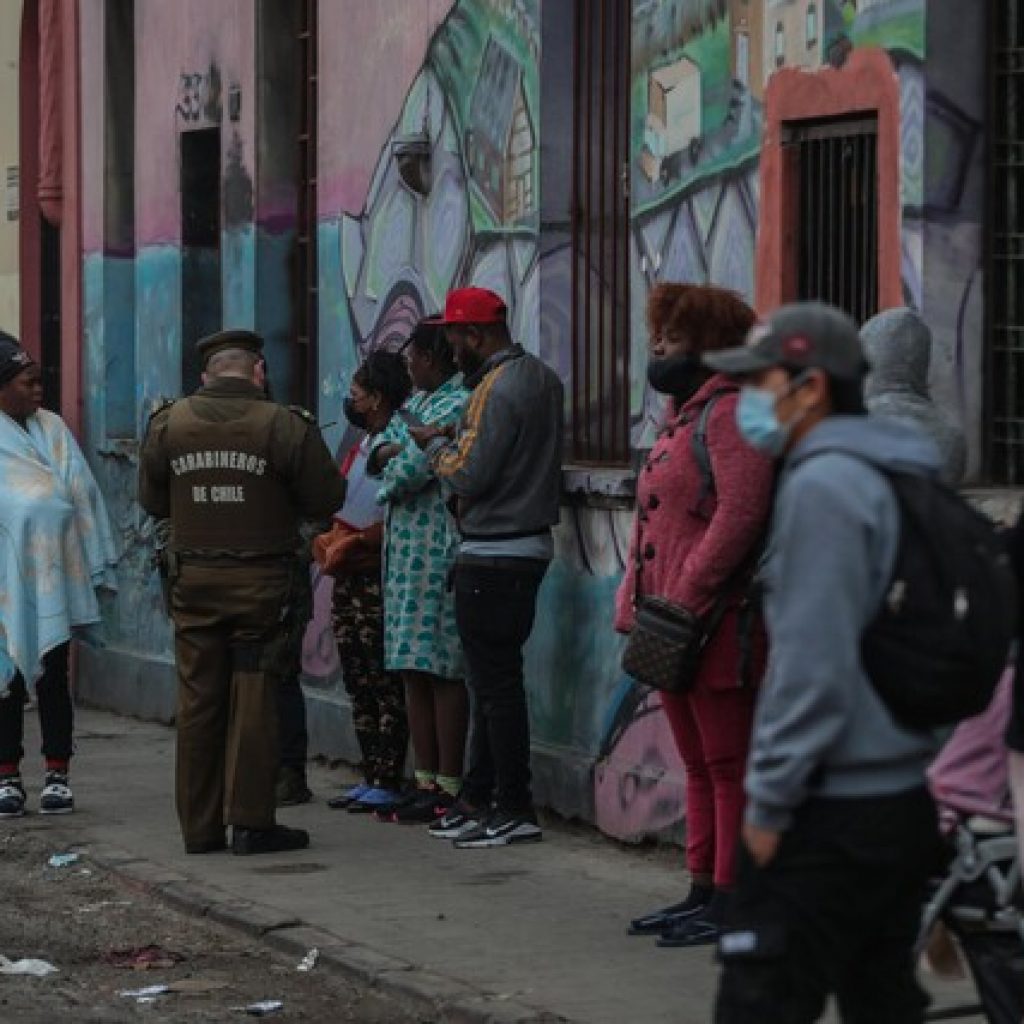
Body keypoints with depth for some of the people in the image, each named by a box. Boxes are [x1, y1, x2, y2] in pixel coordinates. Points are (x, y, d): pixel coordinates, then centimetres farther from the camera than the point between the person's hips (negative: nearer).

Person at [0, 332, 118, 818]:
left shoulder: (52, 429, 6)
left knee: (53, 676, 5)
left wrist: (96, 566, 1)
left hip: (53, 577, 2)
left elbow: (81, 496, 5)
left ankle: (57, 777, 9)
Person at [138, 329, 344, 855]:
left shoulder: (167, 424, 0)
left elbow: (152, 501, 10)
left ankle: (198, 826, 12)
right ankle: (250, 822, 2)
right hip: (260, 580, -3)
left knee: (197, 702, 8)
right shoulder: (283, 426, -11)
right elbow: (326, 497, -7)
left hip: (193, 579, 3)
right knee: (253, 702, 2)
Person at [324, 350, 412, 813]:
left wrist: (356, 542, -18)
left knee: (385, 686, -6)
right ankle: (370, 778, 17)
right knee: (358, 685, 12)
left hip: (377, 580, -10)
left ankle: (388, 783, -4)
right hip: (348, 580, 10)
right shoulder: (362, 446, 17)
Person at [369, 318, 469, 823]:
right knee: (415, 672, 11)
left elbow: (411, 471, -18)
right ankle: (426, 781, 17)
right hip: (406, 549, 10)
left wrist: (391, 468, 3)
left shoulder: (456, 406, -13)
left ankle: (448, 789, -4)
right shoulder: (417, 403, 19)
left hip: (439, 550, -10)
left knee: (442, 669, -7)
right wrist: (391, 450, -7)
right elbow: (380, 450, 15)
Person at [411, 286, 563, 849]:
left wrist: (436, 444, -2)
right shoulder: (541, 377, 12)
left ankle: (514, 810, -4)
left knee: (495, 682, -6)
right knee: (493, 679, 15)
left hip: (494, 558, -10)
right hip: (530, 545, 10)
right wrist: (459, 437, 12)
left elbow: (468, 476, -19)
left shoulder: (496, 391, -18)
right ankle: (478, 799, 21)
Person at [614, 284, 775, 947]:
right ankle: (703, 891, 20)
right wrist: (638, 606, 15)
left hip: (718, 624, -10)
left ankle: (731, 903, -2)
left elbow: (740, 513, -23)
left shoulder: (730, 412, -12)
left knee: (729, 766, -5)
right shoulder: (684, 416, 20)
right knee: (699, 766, 14)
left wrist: (685, 601, -22)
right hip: (674, 626, 10)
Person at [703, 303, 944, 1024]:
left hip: (832, 811, -10)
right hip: (905, 797, 10)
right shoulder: (901, 477, 14)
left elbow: (813, 664, -20)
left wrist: (769, 800, -15)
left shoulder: (823, 484, -15)